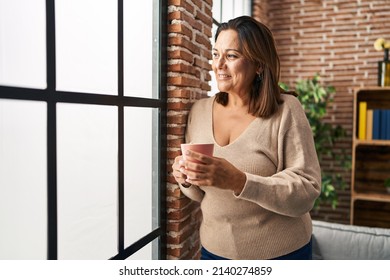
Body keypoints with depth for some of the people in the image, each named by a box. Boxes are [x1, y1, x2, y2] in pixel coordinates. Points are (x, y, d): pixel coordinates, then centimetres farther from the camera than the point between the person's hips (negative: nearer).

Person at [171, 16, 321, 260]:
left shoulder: (286, 110, -14)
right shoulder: (200, 111, -3)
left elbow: (307, 191, -19)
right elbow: (200, 193, 6)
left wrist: (239, 180, -32)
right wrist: (188, 180, -17)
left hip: (280, 254, -3)